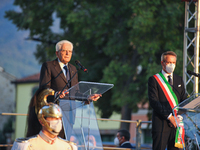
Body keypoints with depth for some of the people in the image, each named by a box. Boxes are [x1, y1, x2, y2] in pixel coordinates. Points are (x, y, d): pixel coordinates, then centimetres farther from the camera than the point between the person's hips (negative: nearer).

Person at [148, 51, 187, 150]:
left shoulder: (179, 80, 18)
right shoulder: (154, 80, 2)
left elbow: (184, 100, 15)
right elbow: (153, 102, -7)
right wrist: (169, 116, -14)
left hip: (176, 122, 5)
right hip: (161, 122, -5)